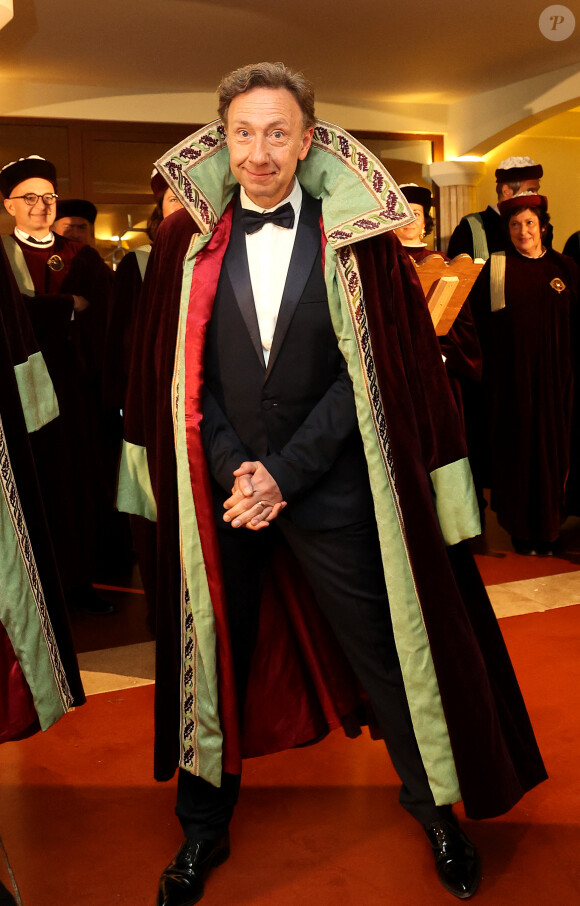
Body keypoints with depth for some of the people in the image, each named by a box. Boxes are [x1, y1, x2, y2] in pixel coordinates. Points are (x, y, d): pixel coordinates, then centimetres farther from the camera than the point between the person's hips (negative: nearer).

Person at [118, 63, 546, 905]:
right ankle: (204, 825, 34)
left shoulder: (357, 236, -3)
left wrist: (286, 472, -12)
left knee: (382, 646, 9)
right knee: (212, 651, 12)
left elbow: (374, 369, -6)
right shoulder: (185, 241, 2)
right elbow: (177, 371, 3)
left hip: (330, 487, -1)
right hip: (221, 487, 2)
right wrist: (231, 469, -9)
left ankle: (430, 798, 35)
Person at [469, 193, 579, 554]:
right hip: (510, 378, -1)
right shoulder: (495, 268, 2)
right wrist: (486, 365, -12)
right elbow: (478, 321, -4)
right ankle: (521, 528, 17)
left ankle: (550, 526, 21)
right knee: (517, 448, 4)